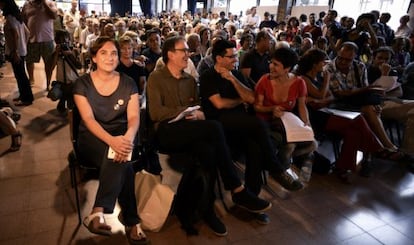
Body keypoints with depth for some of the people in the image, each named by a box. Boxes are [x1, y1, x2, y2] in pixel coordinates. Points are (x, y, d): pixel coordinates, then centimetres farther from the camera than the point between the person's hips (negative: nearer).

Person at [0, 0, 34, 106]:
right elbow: (26, 32, 18)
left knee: (20, 75, -3)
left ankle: (27, 98, 4)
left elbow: (15, 35, -23)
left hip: (15, 52, -9)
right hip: (21, 50, 9)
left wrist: (15, 52, -23)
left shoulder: (9, 17, -15)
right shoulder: (16, 15, 12)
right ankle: (23, 95, 25)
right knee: (20, 74, 16)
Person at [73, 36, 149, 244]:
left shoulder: (128, 83, 2)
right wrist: (111, 140, -35)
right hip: (92, 138, -1)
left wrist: (128, 137, -33)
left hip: (121, 135, 2)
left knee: (120, 155, -35)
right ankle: (132, 222, -28)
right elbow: (88, 119, -15)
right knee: (123, 163, -32)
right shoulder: (83, 84, -3)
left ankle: (98, 212, -31)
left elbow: (134, 116, -8)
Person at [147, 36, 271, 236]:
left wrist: (198, 114, -4)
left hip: (189, 132, 5)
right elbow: (155, 113, -8)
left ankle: (207, 208, -19)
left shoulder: (190, 80, 22)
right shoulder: (156, 78, 4)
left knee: (207, 150, -32)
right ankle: (237, 191, -23)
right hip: (166, 132, -5)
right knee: (214, 127, -31)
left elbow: (197, 107, 22)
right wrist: (187, 111, -10)